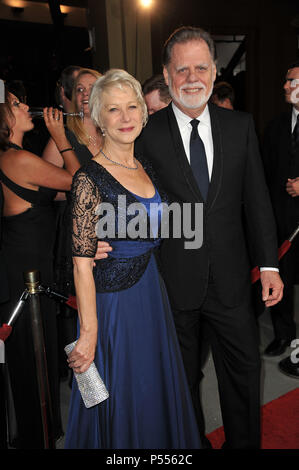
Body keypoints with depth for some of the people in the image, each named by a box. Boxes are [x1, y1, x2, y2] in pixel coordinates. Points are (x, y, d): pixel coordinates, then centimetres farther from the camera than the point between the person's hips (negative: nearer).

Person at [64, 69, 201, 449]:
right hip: (112, 300, -7)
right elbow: (82, 264, -19)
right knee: (120, 394, 13)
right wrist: (89, 332, -18)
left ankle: (160, 441, 49)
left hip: (152, 291, 7)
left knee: (155, 385, 24)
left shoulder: (147, 170, 5)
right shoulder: (90, 179, -18)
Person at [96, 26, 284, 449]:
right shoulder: (145, 134, -6)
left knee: (244, 372, 19)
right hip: (174, 282, -1)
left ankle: (244, 442, 46)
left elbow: (257, 198, 3)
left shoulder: (240, 126, 2)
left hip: (231, 279, 2)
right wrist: (101, 236, -24)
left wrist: (268, 263, 1)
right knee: (183, 378, 20)